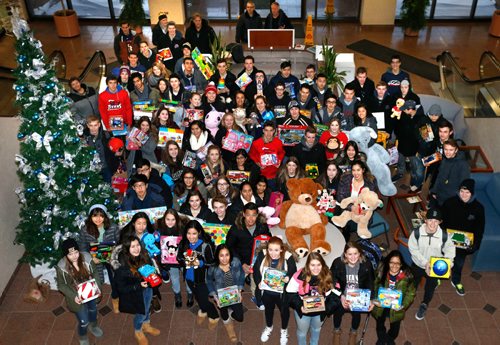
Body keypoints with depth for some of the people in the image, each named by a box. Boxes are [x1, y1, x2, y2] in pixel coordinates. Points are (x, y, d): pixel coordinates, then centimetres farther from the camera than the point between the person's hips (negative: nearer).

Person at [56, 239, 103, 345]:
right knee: (84, 321, 9)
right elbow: (61, 285, -14)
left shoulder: (86, 258, -22)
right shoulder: (61, 267, -27)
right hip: (77, 298, -3)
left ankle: (93, 326, 65)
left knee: (93, 310, 30)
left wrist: (98, 286, -18)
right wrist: (73, 296, -23)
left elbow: (95, 273, -6)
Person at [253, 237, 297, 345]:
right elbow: (256, 270, -9)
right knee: (268, 309, 30)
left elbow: (293, 273, -15)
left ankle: (284, 330, 56)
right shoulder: (262, 255, -21)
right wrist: (258, 282, -22)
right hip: (266, 291, 2)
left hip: (282, 292, -2)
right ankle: (269, 327, 61)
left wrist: (288, 278, -35)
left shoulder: (288, 257, -26)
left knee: (284, 310, 26)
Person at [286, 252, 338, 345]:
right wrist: (300, 306, -30)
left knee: (316, 329, 31)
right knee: (302, 331, 23)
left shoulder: (327, 276, -19)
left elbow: (333, 294, -9)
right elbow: (291, 293, -19)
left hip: (320, 311, 3)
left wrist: (327, 307, -26)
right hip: (303, 310, -2)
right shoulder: (300, 276, -26)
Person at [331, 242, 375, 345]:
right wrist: (341, 296, -22)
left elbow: (370, 284, 0)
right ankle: (336, 330, 22)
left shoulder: (366, 264, -9)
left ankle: (353, 332, 22)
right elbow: (333, 282, -9)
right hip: (341, 295, 0)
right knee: (338, 310, -12)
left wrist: (371, 300, -9)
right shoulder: (337, 263, -13)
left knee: (356, 312, -12)